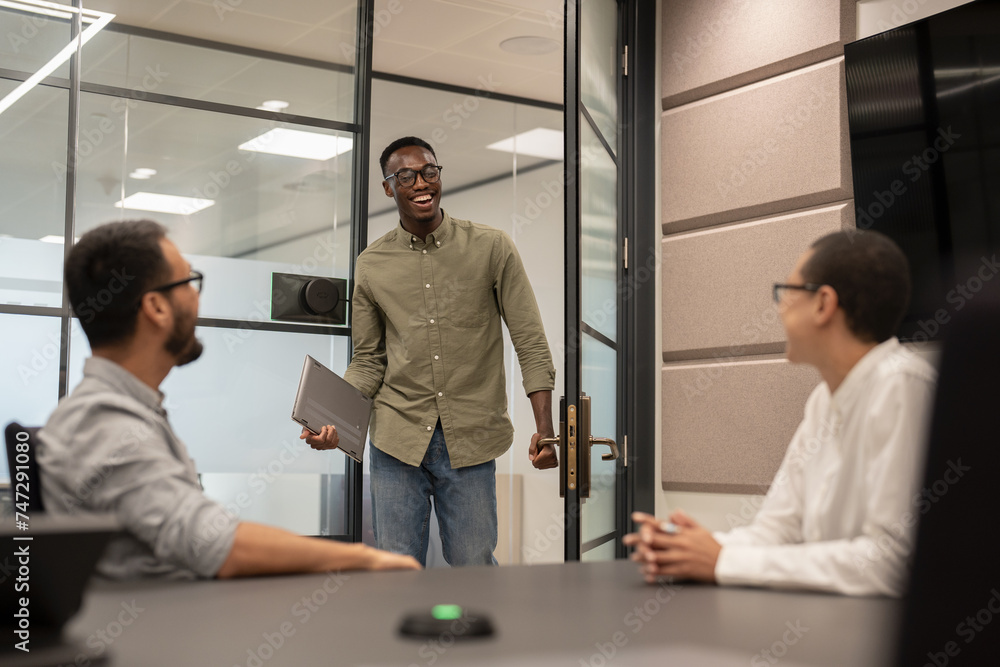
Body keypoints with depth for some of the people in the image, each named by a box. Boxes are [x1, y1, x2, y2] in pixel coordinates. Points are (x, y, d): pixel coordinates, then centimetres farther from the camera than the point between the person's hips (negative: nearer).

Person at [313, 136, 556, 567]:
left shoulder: (492, 249, 0)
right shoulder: (371, 265, 6)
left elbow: (530, 343, -1)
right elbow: (368, 360, 11)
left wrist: (545, 429, -10)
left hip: (470, 441, -1)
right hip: (396, 438, 2)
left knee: (474, 567, 5)